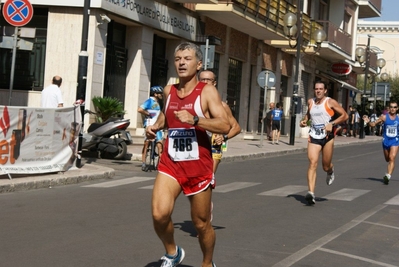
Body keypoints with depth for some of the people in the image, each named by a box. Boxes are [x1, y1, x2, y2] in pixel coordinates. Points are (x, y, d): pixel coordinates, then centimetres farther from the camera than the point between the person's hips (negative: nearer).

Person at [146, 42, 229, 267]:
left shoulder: (207, 91, -8)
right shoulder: (169, 91, 7)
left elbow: (225, 126, -20)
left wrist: (195, 119, -32)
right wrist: (156, 126, 8)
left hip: (199, 166, -3)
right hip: (170, 163, 3)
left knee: (201, 223, 9)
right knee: (160, 214, -17)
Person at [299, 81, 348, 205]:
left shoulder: (330, 102, -4)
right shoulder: (310, 102, 9)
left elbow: (344, 115, -2)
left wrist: (332, 123, -14)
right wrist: (304, 120, 10)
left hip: (327, 137, -2)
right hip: (313, 137, 2)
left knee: (326, 166, 7)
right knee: (312, 163, -16)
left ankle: (330, 172, 48)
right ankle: (311, 193, -24)